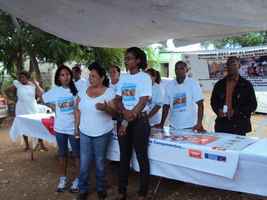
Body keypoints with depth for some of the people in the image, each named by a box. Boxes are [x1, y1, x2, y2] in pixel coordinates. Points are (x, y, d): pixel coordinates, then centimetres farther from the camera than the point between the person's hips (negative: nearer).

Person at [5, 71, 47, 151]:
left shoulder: (33, 84, 0)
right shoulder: (17, 84, -2)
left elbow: (40, 94, -10)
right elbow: (7, 91, 5)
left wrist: (36, 84, -11)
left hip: (33, 110, 0)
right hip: (21, 111, 0)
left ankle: (41, 145, 5)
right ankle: (27, 145, 23)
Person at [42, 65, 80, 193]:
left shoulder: (76, 89, -10)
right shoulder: (54, 91, -1)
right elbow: (42, 98, 14)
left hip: (74, 127, -3)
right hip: (60, 128, 3)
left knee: (77, 154, 8)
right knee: (62, 154, 17)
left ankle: (78, 179, 23)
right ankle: (63, 178, 32)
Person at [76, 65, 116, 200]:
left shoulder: (109, 92, -9)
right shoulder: (83, 91, 3)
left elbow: (114, 112, -9)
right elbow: (78, 110, 10)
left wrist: (105, 108, -29)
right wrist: (77, 126, 7)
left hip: (102, 134, -3)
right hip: (84, 133, 3)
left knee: (100, 163, 10)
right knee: (84, 163, 8)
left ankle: (101, 188, 30)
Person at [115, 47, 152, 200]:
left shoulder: (144, 77, -6)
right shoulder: (123, 78, 11)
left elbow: (143, 101, -13)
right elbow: (118, 100, 7)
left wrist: (131, 116, -15)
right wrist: (125, 112, -13)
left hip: (140, 120, -5)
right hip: (124, 119, 6)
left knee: (142, 157, 2)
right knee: (124, 156, 11)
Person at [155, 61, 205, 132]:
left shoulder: (193, 84, -5)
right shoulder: (169, 85, 5)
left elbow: (200, 104, -9)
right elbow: (166, 106, 7)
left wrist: (199, 124, -19)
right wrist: (162, 124, 0)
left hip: (189, 126, -3)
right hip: (173, 126, 3)